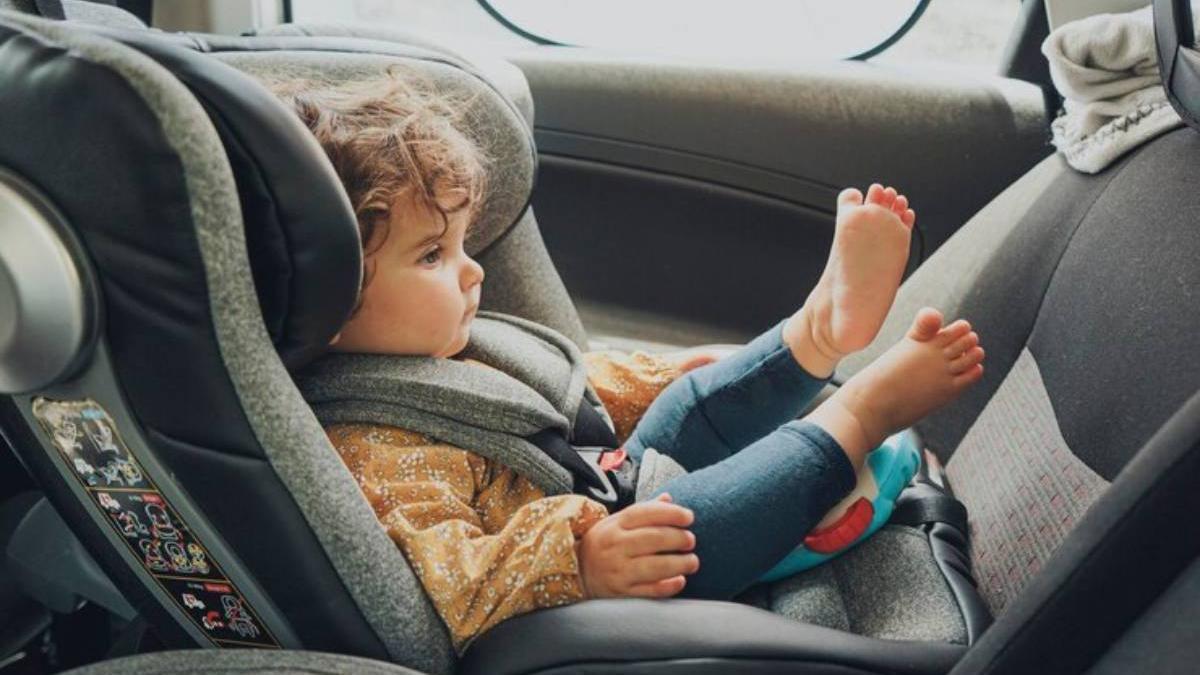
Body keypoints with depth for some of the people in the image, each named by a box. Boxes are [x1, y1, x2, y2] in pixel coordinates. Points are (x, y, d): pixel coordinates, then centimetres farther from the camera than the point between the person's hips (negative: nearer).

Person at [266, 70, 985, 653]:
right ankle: (859, 415, -22)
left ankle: (821, 327, -5)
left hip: (605, 508, 11)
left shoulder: (431, 356, 9)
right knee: (684, 528, -35)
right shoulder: (363, 451, -25)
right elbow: (441, 591, -36)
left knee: (692, 408, 16)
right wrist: (576, 557, -46)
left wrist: (654, 379, 25)